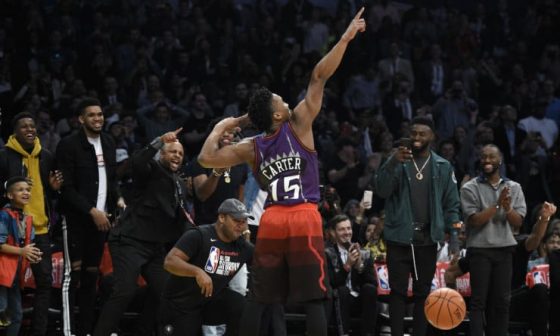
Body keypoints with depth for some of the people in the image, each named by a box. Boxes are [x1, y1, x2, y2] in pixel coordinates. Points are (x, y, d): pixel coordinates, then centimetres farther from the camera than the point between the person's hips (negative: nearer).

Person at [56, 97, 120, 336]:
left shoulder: (108, 144, 11)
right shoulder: (69, 145, -9)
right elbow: (67, 188, -13)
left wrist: (115, 202, 3)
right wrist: (92, 211, -16)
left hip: (100, 219, 6)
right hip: (76, 219, -6)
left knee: (91, 275, 7)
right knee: (73, 274, -12)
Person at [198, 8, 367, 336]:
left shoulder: (251, 147, 10)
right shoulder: (298, 124, 1)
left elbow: (207, 158, 6)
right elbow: (319, 77, -2)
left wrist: (221, 128, 20)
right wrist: (346, 38, -1)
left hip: (272, 222, 4)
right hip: (304, 220, -4)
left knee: (260, 298, 11)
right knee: (314, 297, -5)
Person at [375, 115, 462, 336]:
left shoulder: (443, 167, 6)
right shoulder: (397, 161, 4)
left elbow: (451, 202, 7)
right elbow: (382, 191, -9)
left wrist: (453, 227, -9)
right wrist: (392, 163, -23)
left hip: (427, 238, 1)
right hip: (399, 237, -1)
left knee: (423, 292, 6)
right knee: (398, 291, -1)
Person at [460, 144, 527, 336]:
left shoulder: (514, 188, 9)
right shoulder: (470, 188, 1)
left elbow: (518, 223, 4)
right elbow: (474, 220, -9)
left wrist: (508, 208, -17)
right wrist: (497, 205, -18)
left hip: (504, 249, 3)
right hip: (480, 249, -3)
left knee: (502, 301, 2)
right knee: (479, 300, -6)